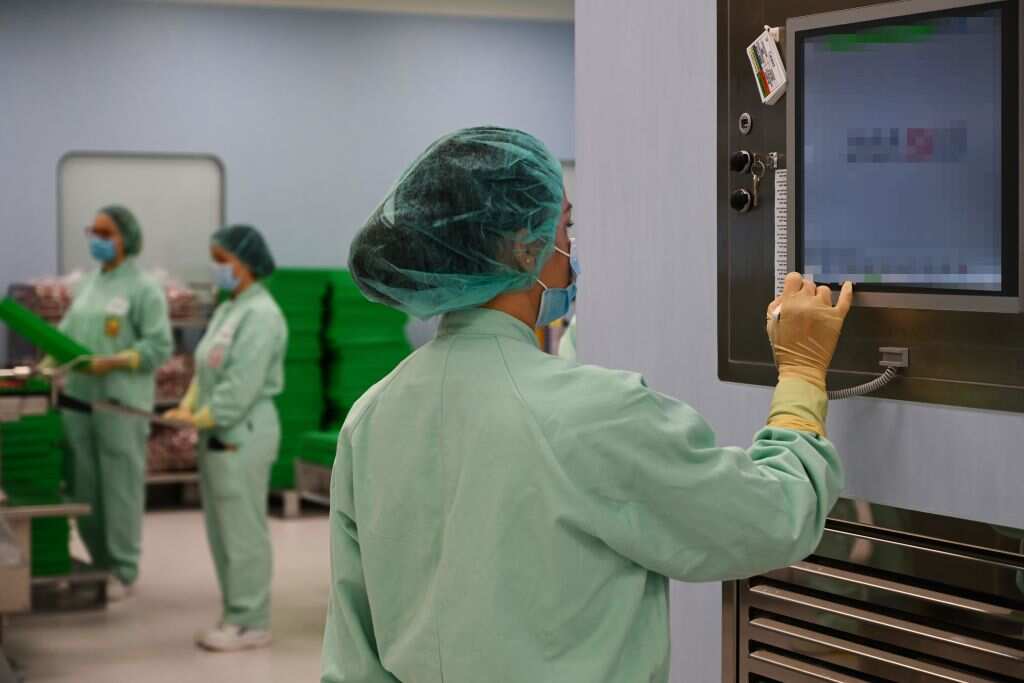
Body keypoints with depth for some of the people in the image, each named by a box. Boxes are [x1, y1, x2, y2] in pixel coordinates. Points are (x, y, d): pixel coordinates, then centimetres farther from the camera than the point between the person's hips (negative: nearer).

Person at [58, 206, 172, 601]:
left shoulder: (144, 289, -5)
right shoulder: (87, 283, 17)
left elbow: (159, 346, -10)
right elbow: (68, 328, 18)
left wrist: (112, 363, -19)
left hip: (120, 403, -7)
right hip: (79, 397, 7)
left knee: (120, 486, -3)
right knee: (84, 487, 9)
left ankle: (123, 572, 4)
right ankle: (99, 561, 20)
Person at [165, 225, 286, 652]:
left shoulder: (260, 314, -14)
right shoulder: (227, 310, 16)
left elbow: (242, 385, -20)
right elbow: (206, 371, 17)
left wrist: (203, 417, -14)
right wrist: (188, 406, 2)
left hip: (242, 435, -10)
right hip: (218, 435, 10)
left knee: (243, 531, -4)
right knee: (222, 532, 13)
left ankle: (251, 624, 4)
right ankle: (236, 617, 22)